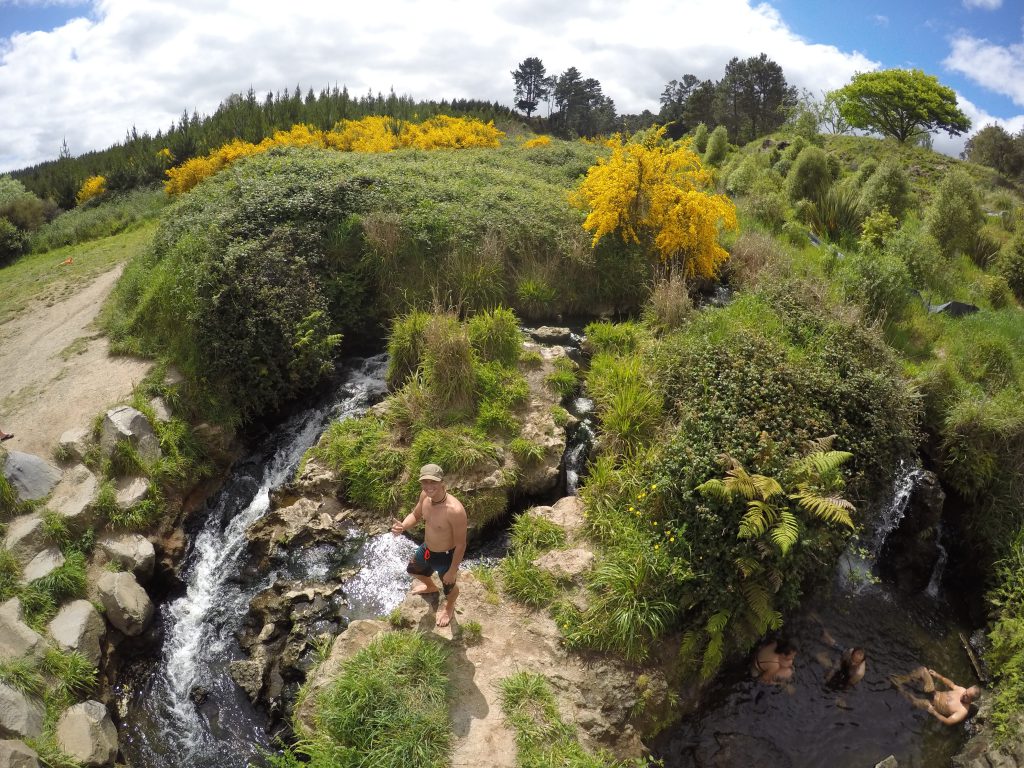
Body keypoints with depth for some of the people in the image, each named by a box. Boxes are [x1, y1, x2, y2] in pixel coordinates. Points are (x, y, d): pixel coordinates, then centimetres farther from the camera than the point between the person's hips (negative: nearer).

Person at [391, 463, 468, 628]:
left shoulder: (455, 510, -39)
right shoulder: (425, 496, -18)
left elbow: (461, 544, -26)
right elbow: (415, 515, 3)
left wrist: (452, 571, -16)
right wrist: (403, 526, -19)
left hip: (445, 557, -7)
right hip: (426, 549, 7)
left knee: (449, 587, 24)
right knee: (413, 570, 34)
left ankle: (449, 608, 60)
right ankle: (431, 587, 68)